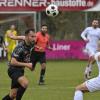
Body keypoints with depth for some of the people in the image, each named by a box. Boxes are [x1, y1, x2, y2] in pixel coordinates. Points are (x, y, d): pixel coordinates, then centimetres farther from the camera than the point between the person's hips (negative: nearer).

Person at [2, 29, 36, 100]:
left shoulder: (31, 46, 2)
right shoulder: (20, 47, -21)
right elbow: (13, 62, -25)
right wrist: (26, 64, -24)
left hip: (20, 70, 8)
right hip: (14, 70, -8)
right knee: (25, 83, -33)